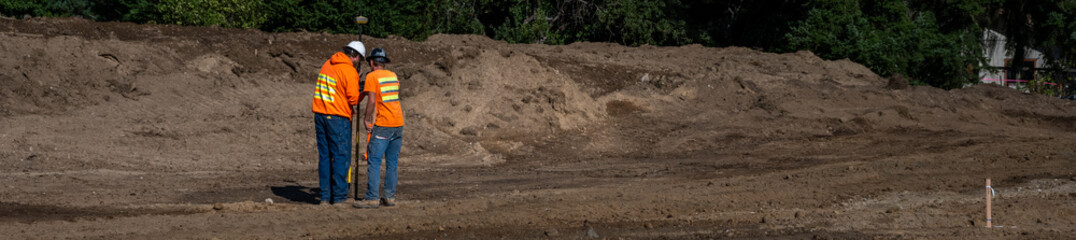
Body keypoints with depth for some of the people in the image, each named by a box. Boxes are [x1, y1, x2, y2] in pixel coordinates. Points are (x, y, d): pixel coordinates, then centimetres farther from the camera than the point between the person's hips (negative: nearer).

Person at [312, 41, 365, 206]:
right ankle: (339, 197, -2)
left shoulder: (327, 64, 12)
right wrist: (363, 94, 7)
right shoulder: (349, 71, -11)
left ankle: (325, 196, 10)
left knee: (324, 156, 10)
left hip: (320, 114, 7)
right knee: (341, 157, -1)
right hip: (337, 118, -7)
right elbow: (353, 99, -13)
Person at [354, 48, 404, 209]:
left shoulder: (372, 76, -5)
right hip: (398, 123, 7)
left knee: (374, 161, -7)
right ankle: (390, 197, 8)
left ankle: (371, 198, -13)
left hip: (383, 125, -7)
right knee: (392, 162, 10)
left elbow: (372, 101, -13)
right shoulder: (393, 75, 14)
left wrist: (367, 119, -3)